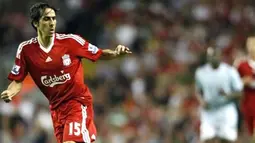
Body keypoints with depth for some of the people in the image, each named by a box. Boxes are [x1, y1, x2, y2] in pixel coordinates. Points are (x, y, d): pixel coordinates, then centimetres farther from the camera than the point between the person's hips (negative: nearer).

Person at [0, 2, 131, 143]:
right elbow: (17, 80, 1)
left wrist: (116, 53, -20)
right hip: (56, 106, 4)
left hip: (78, 101, -4)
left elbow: (99, 54, -1)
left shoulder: (71, 41, -12)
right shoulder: (26, 49, -5)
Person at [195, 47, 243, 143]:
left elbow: (238, 92, -3)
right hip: (208, 113, 1)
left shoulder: (230, 71, -6)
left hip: (227, 113, -1)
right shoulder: (201, 73, 1)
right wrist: (202, 101, -7)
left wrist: (228, 95, -24)